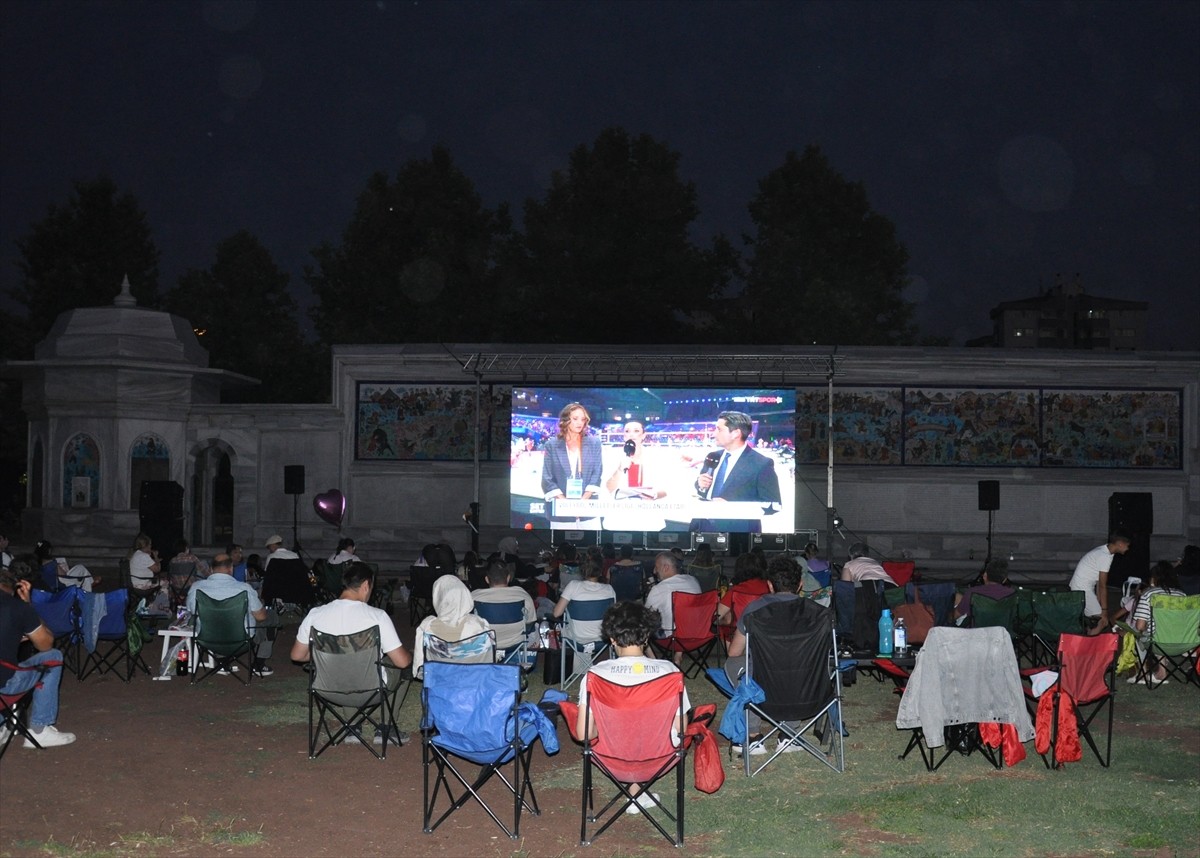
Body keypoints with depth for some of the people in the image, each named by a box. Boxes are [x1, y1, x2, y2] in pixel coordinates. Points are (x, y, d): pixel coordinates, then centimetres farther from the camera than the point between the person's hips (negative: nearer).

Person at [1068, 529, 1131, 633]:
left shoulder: (1103, 551, 8)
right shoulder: (1105, 556, -22)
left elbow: (1099, 582, 11)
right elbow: (1102, 586, -21)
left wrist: (1099, 602, 11)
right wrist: (1104, 610, -19)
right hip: (1082, 589, -10)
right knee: (1102, 621, -11)